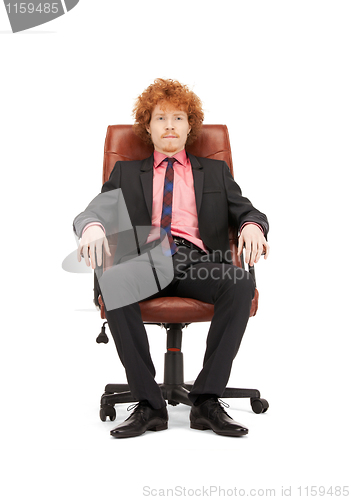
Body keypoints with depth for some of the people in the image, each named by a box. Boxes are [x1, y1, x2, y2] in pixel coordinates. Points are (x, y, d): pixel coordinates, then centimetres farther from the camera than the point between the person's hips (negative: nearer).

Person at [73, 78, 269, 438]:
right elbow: (95, 209, 11)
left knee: (241, 283, -34)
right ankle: (148, 404, -27)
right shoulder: (126, 172, 25)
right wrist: (92, 227, -16)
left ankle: (207, 401, -25)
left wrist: (252, 226, -11)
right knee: (113, 281, -36)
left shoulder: (215, 172, 26)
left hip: (197, 261, 1)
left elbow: (247, 211, 15)